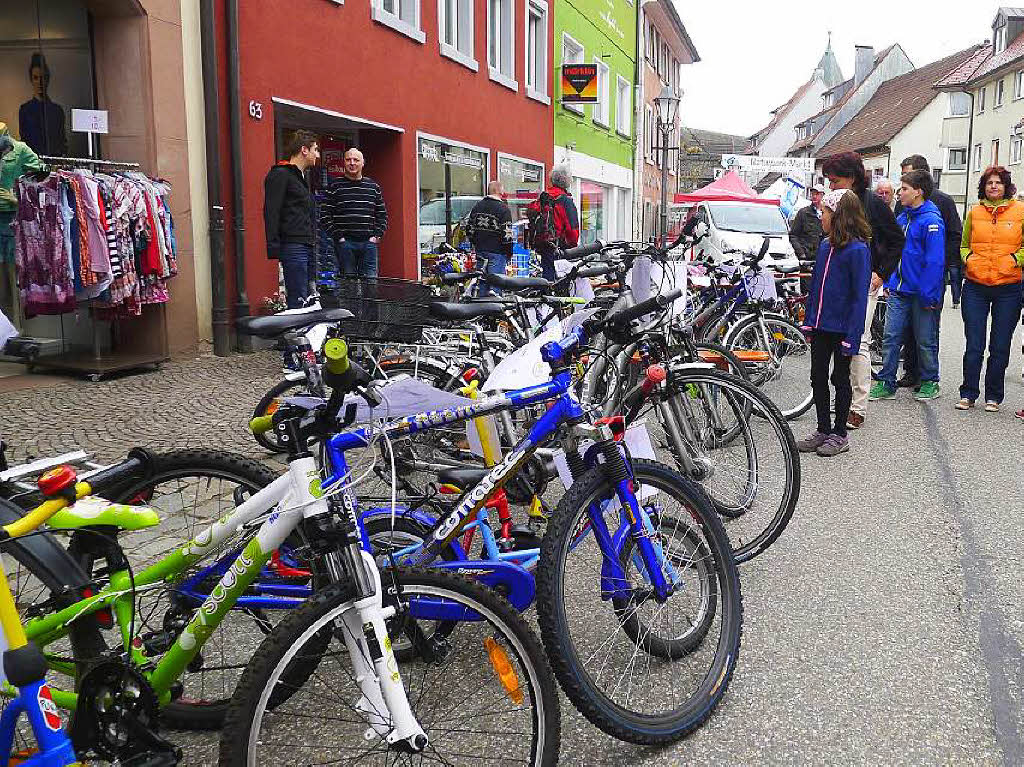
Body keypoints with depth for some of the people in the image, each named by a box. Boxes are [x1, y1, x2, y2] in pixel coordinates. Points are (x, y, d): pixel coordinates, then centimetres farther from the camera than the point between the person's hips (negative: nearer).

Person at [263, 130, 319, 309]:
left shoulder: (301, 177, 24)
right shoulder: (280, 175, -6)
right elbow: (271, 212, -15)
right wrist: (273, 246, -21)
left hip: (306, 246, 10)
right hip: (292, 246, -10)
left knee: (306, 299, 8)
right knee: (298, 302, -13)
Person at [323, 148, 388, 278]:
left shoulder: (373, 187, 13)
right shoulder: (335, 187, 4)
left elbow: (382, 215, 15)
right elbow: (327, 216, 0)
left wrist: (377, 235, 3)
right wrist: (338, 237, -8)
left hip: (369, 243, 2)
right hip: (345, 243, -2)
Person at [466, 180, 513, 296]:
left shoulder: (477, 206, 9)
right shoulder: (503, 209, -12)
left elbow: (469, 228, 14)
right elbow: (507, 234, -15)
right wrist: (509, 253, -5)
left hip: (480, 250, 7)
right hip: (497, 251, -7)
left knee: (482, 281, 14)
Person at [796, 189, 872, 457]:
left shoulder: (857, 250, -15)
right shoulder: (825, 246, 7)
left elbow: (859, 297, -17)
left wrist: (852, 336, -19)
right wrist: (809, 321, 11)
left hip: (842, 328, -7)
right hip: (821, 326, 7)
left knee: (840, 379, 6)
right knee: (818, 378, 11)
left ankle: (840, 434, 18)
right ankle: (823, 430, 23)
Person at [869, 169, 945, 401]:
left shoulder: (931, 221, -14)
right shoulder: (901, 218, 9)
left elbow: (935, 261, -17)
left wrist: (929, 295, -19)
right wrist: (888, 283, 13)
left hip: (922, 294, -6)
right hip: (898, 291, 6)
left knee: (925, 341, 8)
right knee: (891, 337, 5)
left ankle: (930, 382, 22)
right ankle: (886, 383, 11)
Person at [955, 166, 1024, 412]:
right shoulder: (974, 212, 8)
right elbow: (964, 244, 18)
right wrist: (968, 258, 0)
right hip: (975, 287, 1)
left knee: (1000, 346, 6)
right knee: (974, 345, 1)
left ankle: (993, 396, 16)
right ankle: (968, 394, 11)